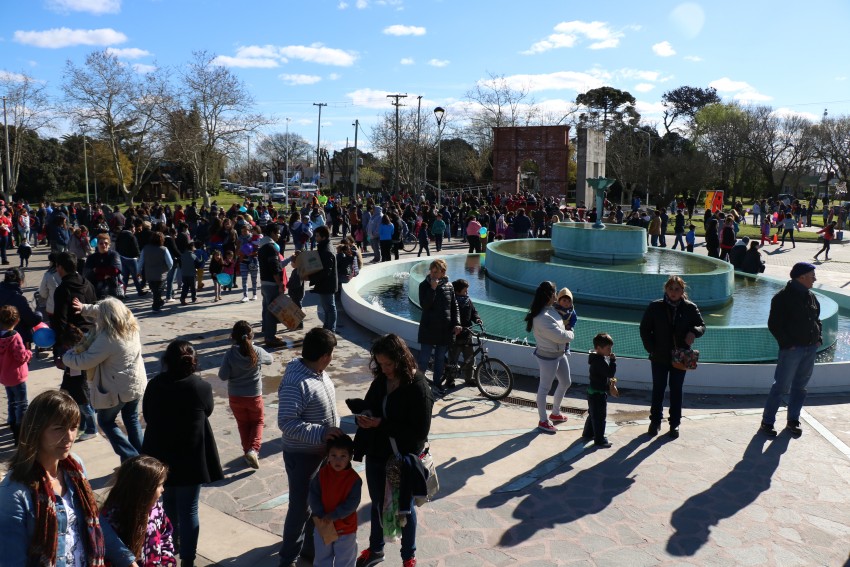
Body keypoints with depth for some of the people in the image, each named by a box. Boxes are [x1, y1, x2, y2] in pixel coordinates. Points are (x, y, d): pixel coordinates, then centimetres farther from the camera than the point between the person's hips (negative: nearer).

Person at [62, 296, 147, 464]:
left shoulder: (107, 339, -26)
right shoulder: (131, 327, -2)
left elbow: (84, 362, -19)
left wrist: (65, 357, -2)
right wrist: (85, 308, 10)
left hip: (117, 390, -7)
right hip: (136, 385, 7)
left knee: (106, 422, 16)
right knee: (132, 420, 21)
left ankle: (130, 457, 8)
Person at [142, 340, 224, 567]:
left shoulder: (154, 385, -10)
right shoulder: (201, 387, -18)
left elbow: (147, 416, 3)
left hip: (160, 457, 4)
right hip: (191, 459, -4)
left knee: (168, 505, 24)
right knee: (188, 511, 7)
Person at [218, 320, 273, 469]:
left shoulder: (230, 354, -19)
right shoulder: (257, 352, -16)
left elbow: (223, 376, -16)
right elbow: (269, 359, 6)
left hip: (235, 397, 1)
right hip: (254, 396, -1)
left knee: (243, 425, 21)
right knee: (257, 422, 20)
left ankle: (248, 451, 29)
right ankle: (253, 449, 0)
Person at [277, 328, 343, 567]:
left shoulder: (318, 372, -2)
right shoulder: (295, 384, -30)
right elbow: (286, 423, -32)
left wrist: (332, 437, 18)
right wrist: (321, 433, -36)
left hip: (323, 451, 9)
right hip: (302, 456, -9)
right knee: (301, 507, 6)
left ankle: (310, 544, 43)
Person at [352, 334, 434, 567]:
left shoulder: (418, 388, -22)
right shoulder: (380, 381, -4)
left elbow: (420, 431, -22)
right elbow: (368, 407, 11)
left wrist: (382, 424, -26)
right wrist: (363, 416, -12)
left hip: (403, 460, -5)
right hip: (376, 456, 5)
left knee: (404, 508, 16)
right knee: (377, 504, 23)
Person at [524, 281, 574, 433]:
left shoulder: (549, 309, 1)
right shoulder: (542, 318, -30)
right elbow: (560, 336, -26)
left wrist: (566, 333, -6)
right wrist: (571, 334, -7)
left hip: (559, 353, 10)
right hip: (548, 357, -10)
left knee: (565, 382, 23)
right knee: (545, 388, 5)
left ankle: (555, 413, 41)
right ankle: (543, 421, 20)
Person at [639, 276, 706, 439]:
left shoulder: (690, 308, -3)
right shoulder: (655, 307, -6)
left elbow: (701, 325, 6)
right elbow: (644, 329, 1)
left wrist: (694, 332, -18)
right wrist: (651, 349, -7)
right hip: (659, 357, 0)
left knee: (676, 390, 10)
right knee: (658, 389, 9)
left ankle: (675, 423, 22)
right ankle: (655, 421, 23)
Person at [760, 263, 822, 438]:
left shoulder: (811, 297, 12)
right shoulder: (782, 297, -11)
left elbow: (817, 320, 23)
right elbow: (773, 324, -13)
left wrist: (819, 338, 9)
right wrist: (788, 343, -17)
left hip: (811, 349, 7)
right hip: (791, 349, -7)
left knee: (800, 386, 14)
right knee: (781, 387, -5)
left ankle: (793, 421, 25)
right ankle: (767, 422, 3)